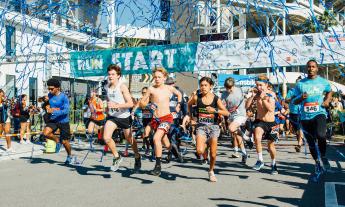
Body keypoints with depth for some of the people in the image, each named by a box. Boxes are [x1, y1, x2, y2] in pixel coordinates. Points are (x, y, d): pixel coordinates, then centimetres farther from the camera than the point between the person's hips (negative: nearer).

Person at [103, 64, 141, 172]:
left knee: (129, 139, 13)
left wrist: (116, 105, -31)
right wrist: (107, 108, 14)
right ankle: (117, 157, 7)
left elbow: (130, 104, -22)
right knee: (106, 138, -17)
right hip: (112, 116, 4)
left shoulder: (122, 87, -15)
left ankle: (137, 157, 41)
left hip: (124, 116, -4)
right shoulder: (107, 87, 2)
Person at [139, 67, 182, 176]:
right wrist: (147, 104, -22)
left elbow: (179, 94, 22)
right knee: (166, 144, 15)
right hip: (155, 119, 3)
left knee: (156, 138, -25)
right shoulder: (151, 89, -3)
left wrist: (178, 105, 13)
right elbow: (141, 103, -2)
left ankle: (158, 166, -17)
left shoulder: (169, 88, 0)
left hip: (166, 118, -2)